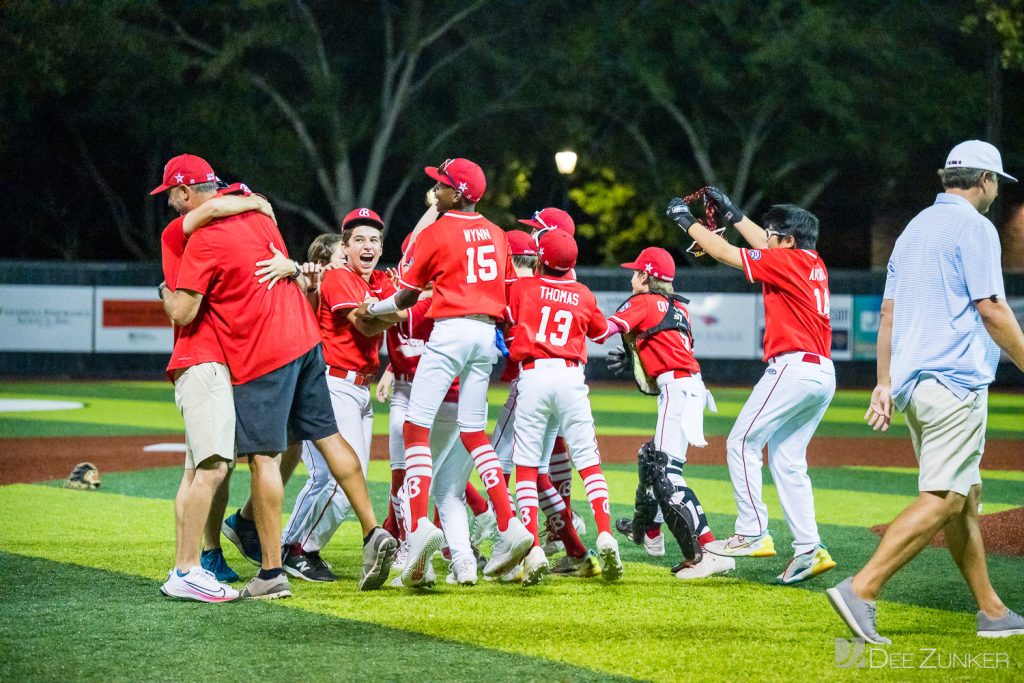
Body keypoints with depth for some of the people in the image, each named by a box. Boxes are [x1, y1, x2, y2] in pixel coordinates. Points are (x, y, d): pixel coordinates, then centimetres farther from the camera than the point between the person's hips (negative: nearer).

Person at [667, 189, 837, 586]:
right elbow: (764, 244, 34)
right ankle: (809, 549, 4)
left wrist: (687, 221, 8)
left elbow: (724, 253, -4)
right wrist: (731, 212, 38)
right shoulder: (814, 264, 16)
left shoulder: (786, 261, -8)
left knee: (742, 442, -3)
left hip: (793, 367, -9)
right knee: (786, 460, 11)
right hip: (823, 374, 9)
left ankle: (752, 534, -9)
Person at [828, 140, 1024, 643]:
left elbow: (888, 313, 18)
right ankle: (862, 590, -23)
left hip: (911, 382, 10)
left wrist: (884, 383, 18)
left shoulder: (915, 229, 20)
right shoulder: (974, 227, -6)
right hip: (955, 380, -10)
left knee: (965, 496, 14)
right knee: (942, 499, -13)